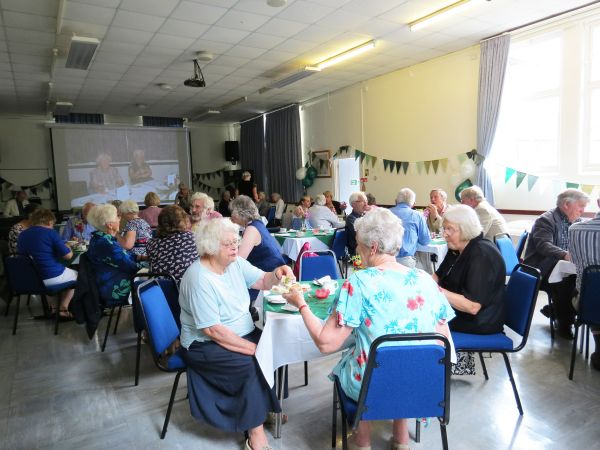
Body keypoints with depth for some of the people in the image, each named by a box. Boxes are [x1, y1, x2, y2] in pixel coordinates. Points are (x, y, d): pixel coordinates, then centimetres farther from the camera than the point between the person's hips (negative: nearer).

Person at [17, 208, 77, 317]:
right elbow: (68, 255, -14)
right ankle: (63, 308, 22)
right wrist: (69, 249, 9)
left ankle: (54, 305, 23)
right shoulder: (50, 233, -14)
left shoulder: (22, 235, 4)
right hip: (52, 277, -6)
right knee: (75, 274, 24)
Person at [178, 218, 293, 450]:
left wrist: (277, 274, -20)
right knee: (253, 364, -25)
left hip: (242, 334, 8)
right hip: (206, 345, -7)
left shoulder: (235, 263, -2)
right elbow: (212, 330, -26)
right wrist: (252, 348, -24)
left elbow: (263, 281, 4)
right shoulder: (199, 279, -25)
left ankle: (268, 406, 13)